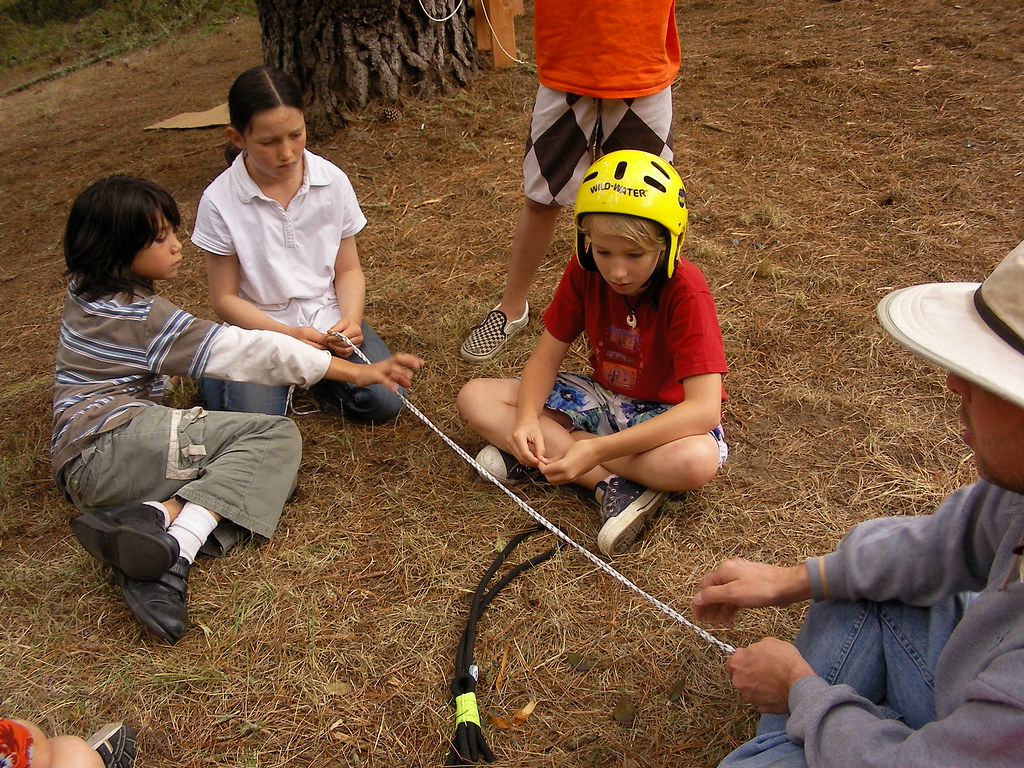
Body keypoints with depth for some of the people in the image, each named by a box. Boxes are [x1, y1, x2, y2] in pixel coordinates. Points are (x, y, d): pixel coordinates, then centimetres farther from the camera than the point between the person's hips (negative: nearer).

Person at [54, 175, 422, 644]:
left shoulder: (88, 296, 15)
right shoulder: (140, 316, -13)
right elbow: (240, 351, -15)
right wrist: (353, 371, -14)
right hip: (116, 443, -9)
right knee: (275, 438, -16)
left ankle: (157, 514, -25)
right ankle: (176, 546, -31)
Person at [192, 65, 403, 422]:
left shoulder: (332, 181, -6)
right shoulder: (219, 201, -12)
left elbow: (349, 269, 3)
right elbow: (225, 298, -6)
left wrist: (350, 319, -17)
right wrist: (289, 335, -20)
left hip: (326, 318, 2)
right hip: (259, 327, -2)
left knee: (385, 402, -19)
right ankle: (218, 374, 11)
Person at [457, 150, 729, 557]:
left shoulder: (685, 293, -27)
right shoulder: (583, 272, -13)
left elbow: (704, 409, -35)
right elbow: (547, 356, -7)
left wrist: (599, 449, -43)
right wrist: (527, 419, -30)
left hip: (663, 412, -5)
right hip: (601, 396, 5)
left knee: (697, 461, -41)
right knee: (475, 397, -14)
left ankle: (540, 457, -25)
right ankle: (612, 485, -22)